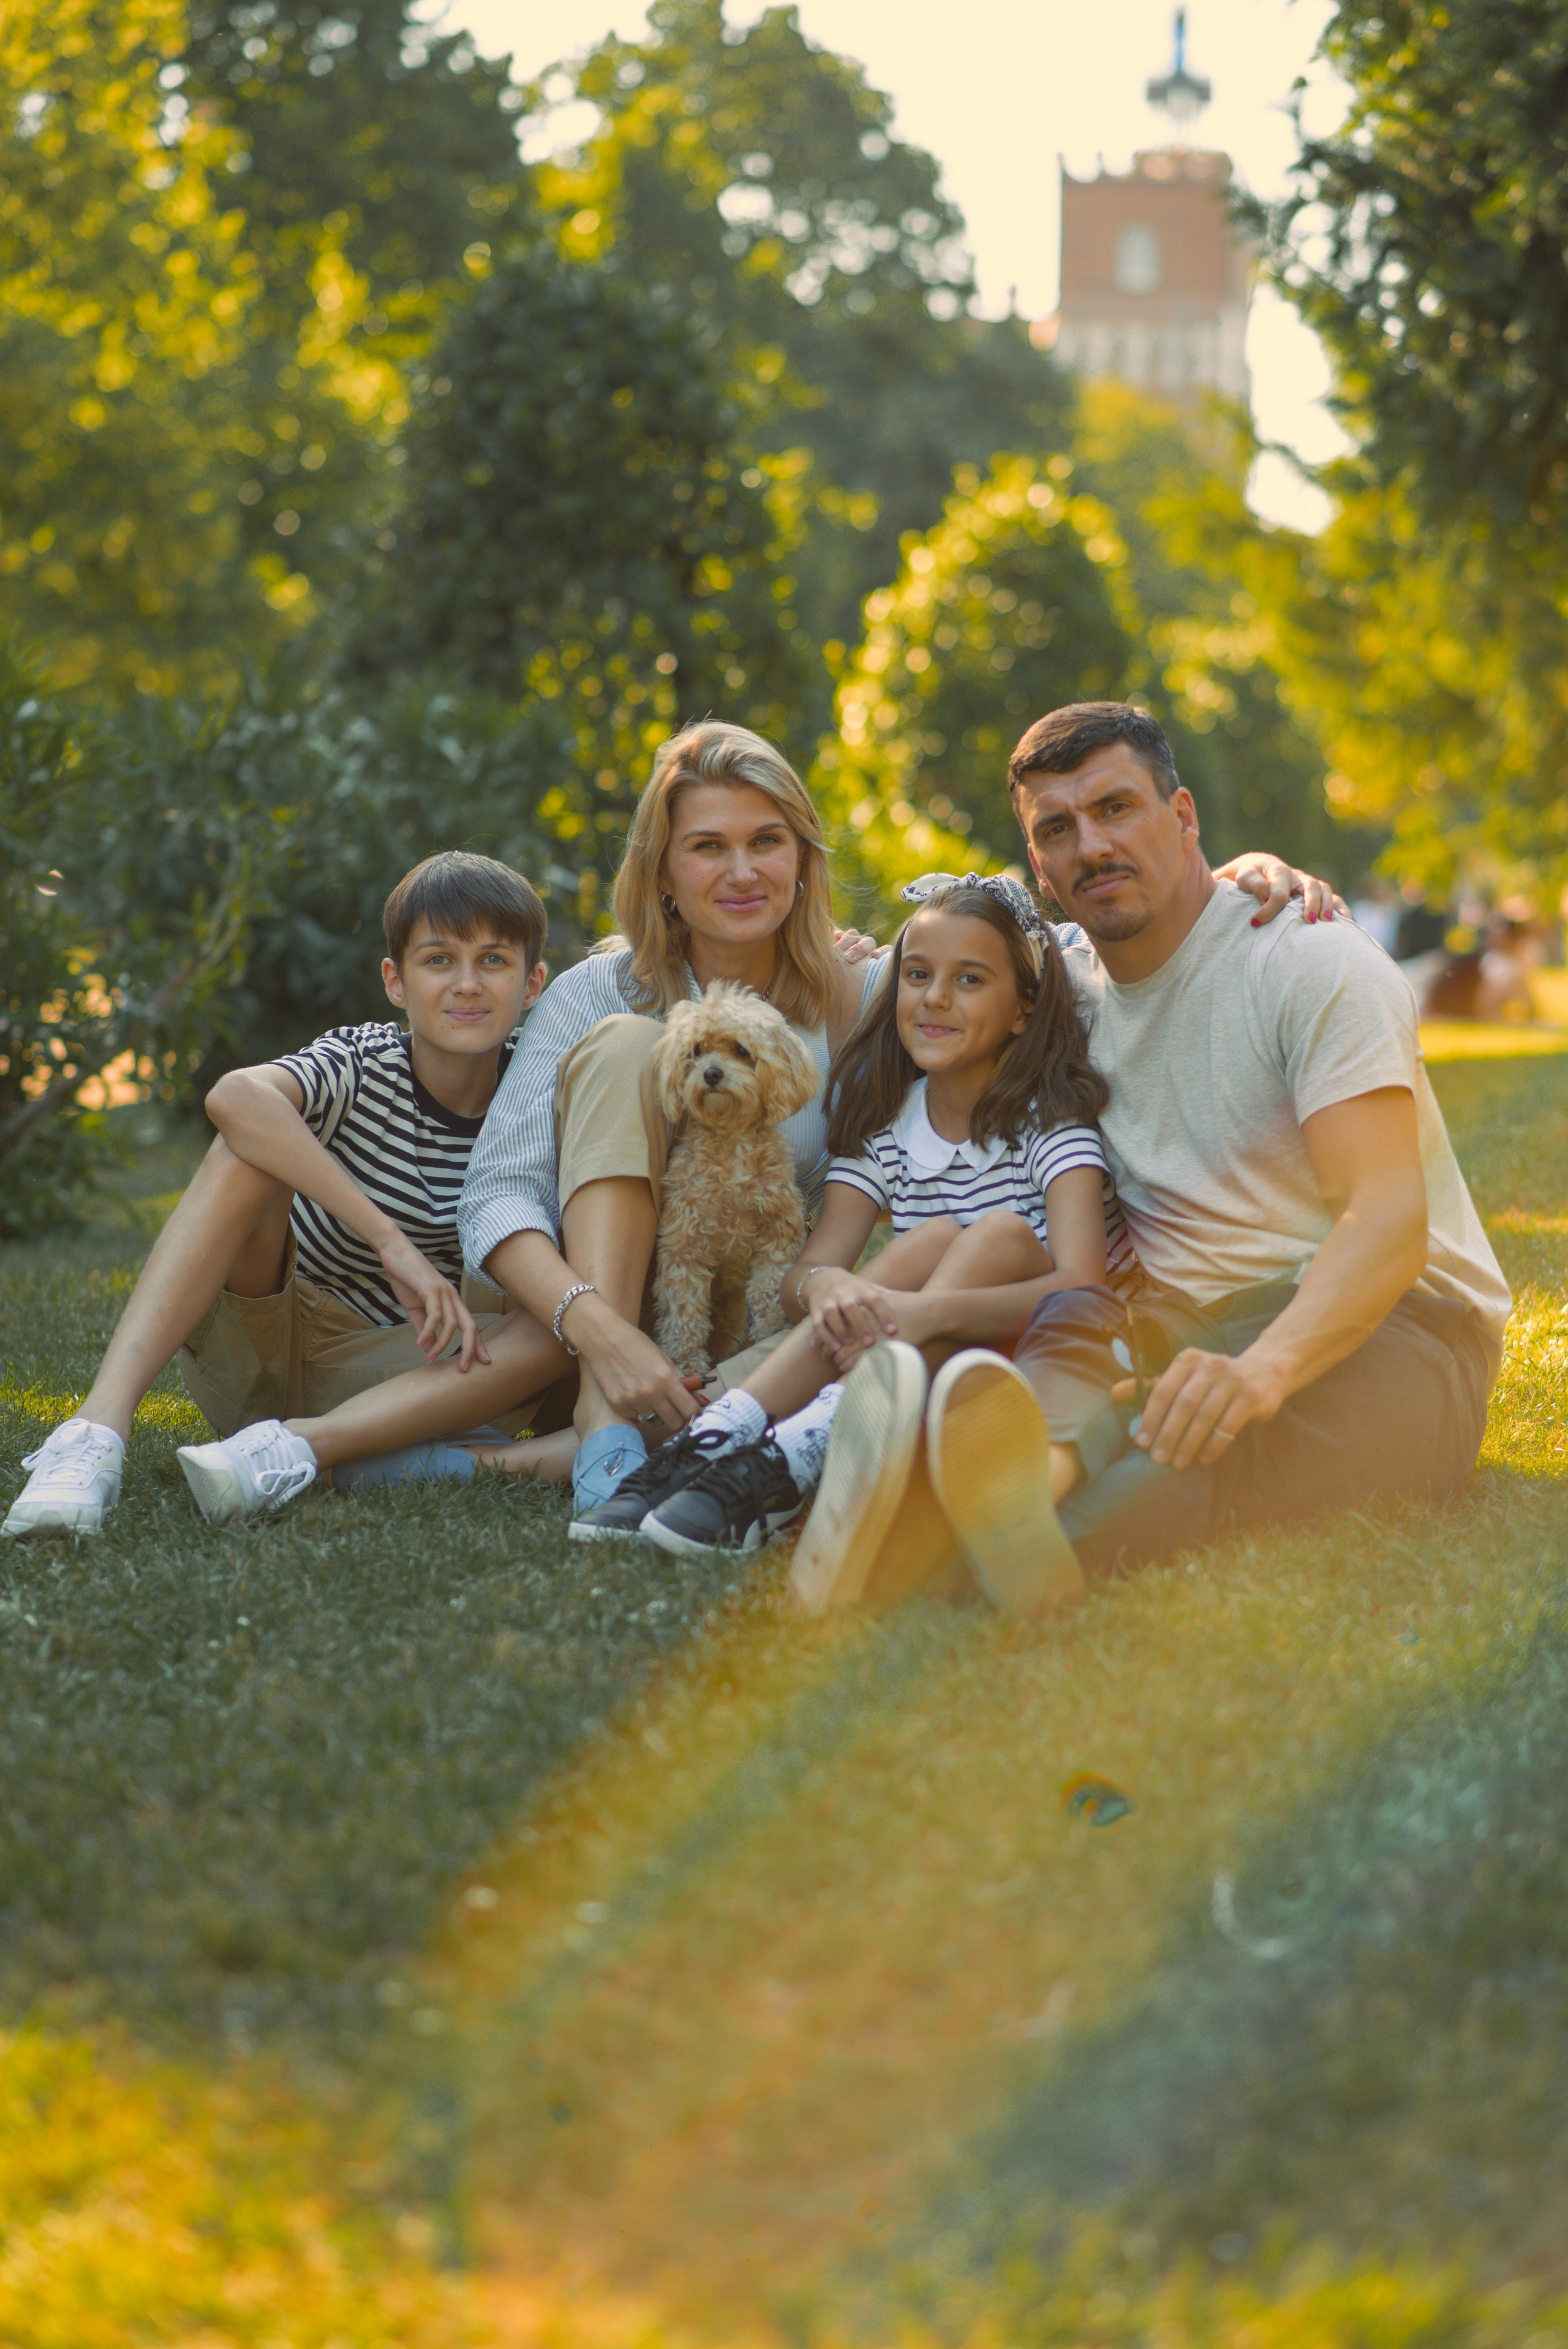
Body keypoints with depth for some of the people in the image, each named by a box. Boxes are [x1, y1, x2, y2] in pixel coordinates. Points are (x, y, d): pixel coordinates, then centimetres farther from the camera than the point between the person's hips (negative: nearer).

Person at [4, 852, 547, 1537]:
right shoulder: (362, 1064, -17)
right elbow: (234, 1096, -39)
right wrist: (390, 1240, -45)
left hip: (375, 1372, 3)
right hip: (252, 1359, -2)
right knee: (250, 1152, -29)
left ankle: (298, 1454, -39)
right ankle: (99, 1428, -45)